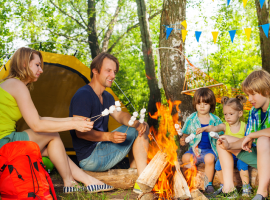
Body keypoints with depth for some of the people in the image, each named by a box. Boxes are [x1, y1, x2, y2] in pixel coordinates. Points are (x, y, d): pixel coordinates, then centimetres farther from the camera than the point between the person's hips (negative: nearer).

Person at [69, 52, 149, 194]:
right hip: (89, 158, -10)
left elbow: (120, 115, 3)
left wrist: (136, 123, -19)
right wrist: (108, 136, -34)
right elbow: (80, 132, -22)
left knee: (142, 129, 10)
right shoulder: (83, 95, -18)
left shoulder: (107, 97, 14)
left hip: (101, 147, 10)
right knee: (136, 133, -12)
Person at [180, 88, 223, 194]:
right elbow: (186, 134, 13)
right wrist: (183, 140, -9)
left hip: (209, 149, -1)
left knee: (209, 158, -34)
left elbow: (220, 136, 13)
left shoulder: (215, 120, 6)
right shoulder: (191, 119, 7)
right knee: (185, 157, -29)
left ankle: (208, 184, -15)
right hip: (195, 148, 1)